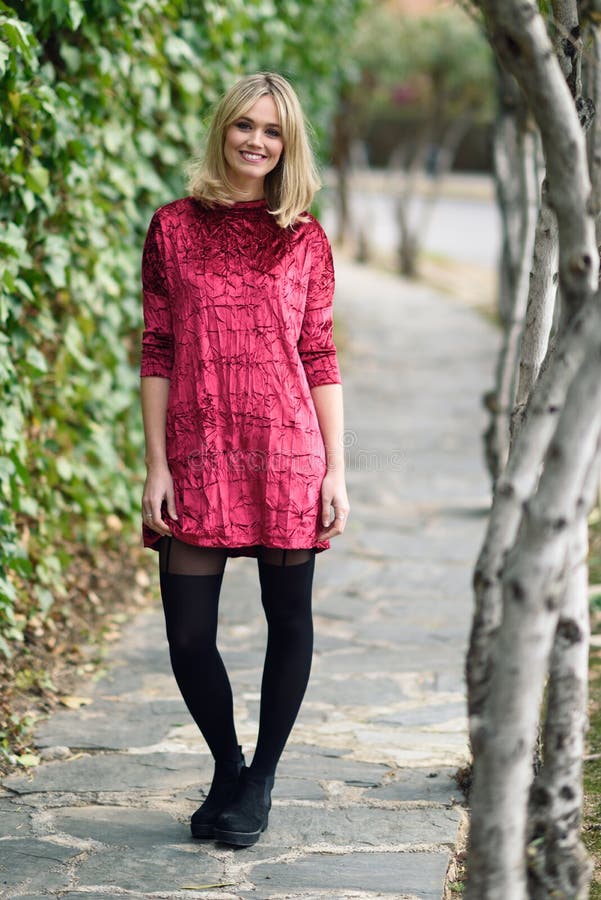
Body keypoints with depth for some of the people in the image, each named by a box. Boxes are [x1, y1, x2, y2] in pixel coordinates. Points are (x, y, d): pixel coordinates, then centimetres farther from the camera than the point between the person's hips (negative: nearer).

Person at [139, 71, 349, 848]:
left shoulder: (304, 240, 5)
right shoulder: (174, 228, 4)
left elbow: (320, 358, 5)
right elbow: (157, 353, 3)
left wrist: (336, 470, -1)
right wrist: (156, 466, -3)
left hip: (287, 454, 0)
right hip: (199, 456, 0)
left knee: (287, 621, 6)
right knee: (188, 635, 0)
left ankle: (260, 780, 25)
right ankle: (227, 768, 26)